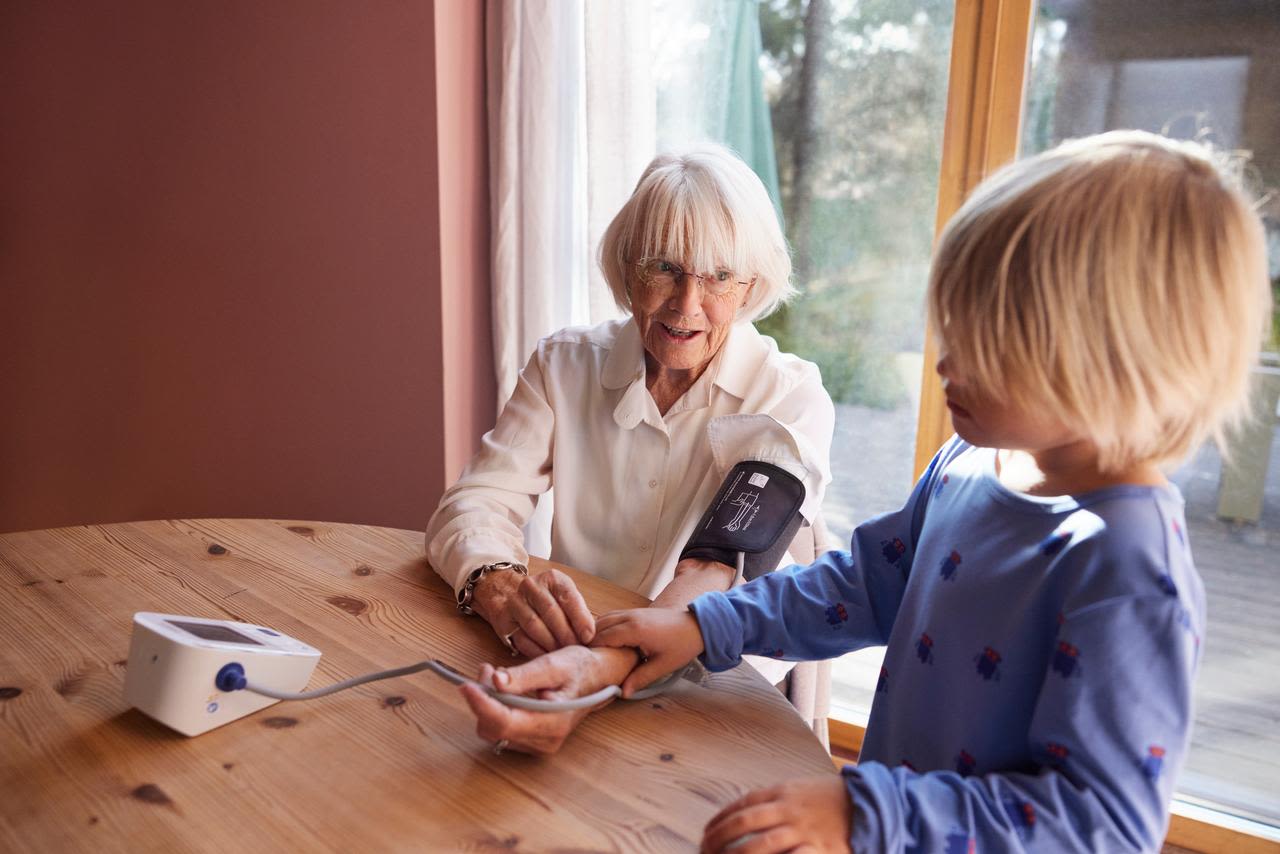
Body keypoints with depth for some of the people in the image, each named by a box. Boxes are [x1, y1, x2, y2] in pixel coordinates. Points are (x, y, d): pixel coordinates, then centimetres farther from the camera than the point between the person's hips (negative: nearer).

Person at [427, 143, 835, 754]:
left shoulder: (793, 400, -9)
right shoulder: (565, 365, 0)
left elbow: (722, 573, -22)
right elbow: (473, 504, -7)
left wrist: (599, 669, -41)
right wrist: (501, 586, -31)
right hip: (560, 673, 3)